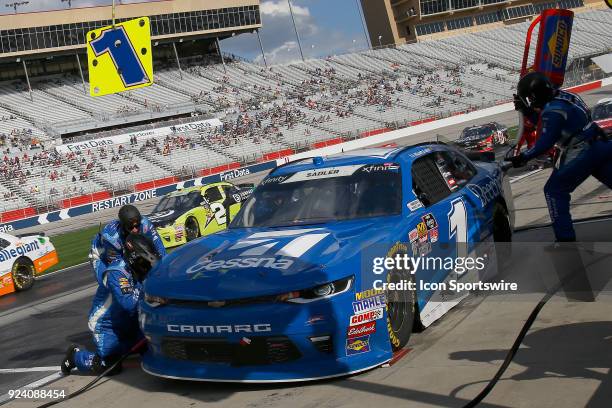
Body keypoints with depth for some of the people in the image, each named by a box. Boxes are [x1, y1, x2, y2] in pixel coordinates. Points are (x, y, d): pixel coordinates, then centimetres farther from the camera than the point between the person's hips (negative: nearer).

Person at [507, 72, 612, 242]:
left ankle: (565, 239, 0)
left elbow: (545, 143, -16)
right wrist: (528, 112, 17)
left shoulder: (553, 111, -16)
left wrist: (523, 157, -6)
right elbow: (546, 125, 24)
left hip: (581, 154, -9)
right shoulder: (564, 96, 12)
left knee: (554, 190, 0)